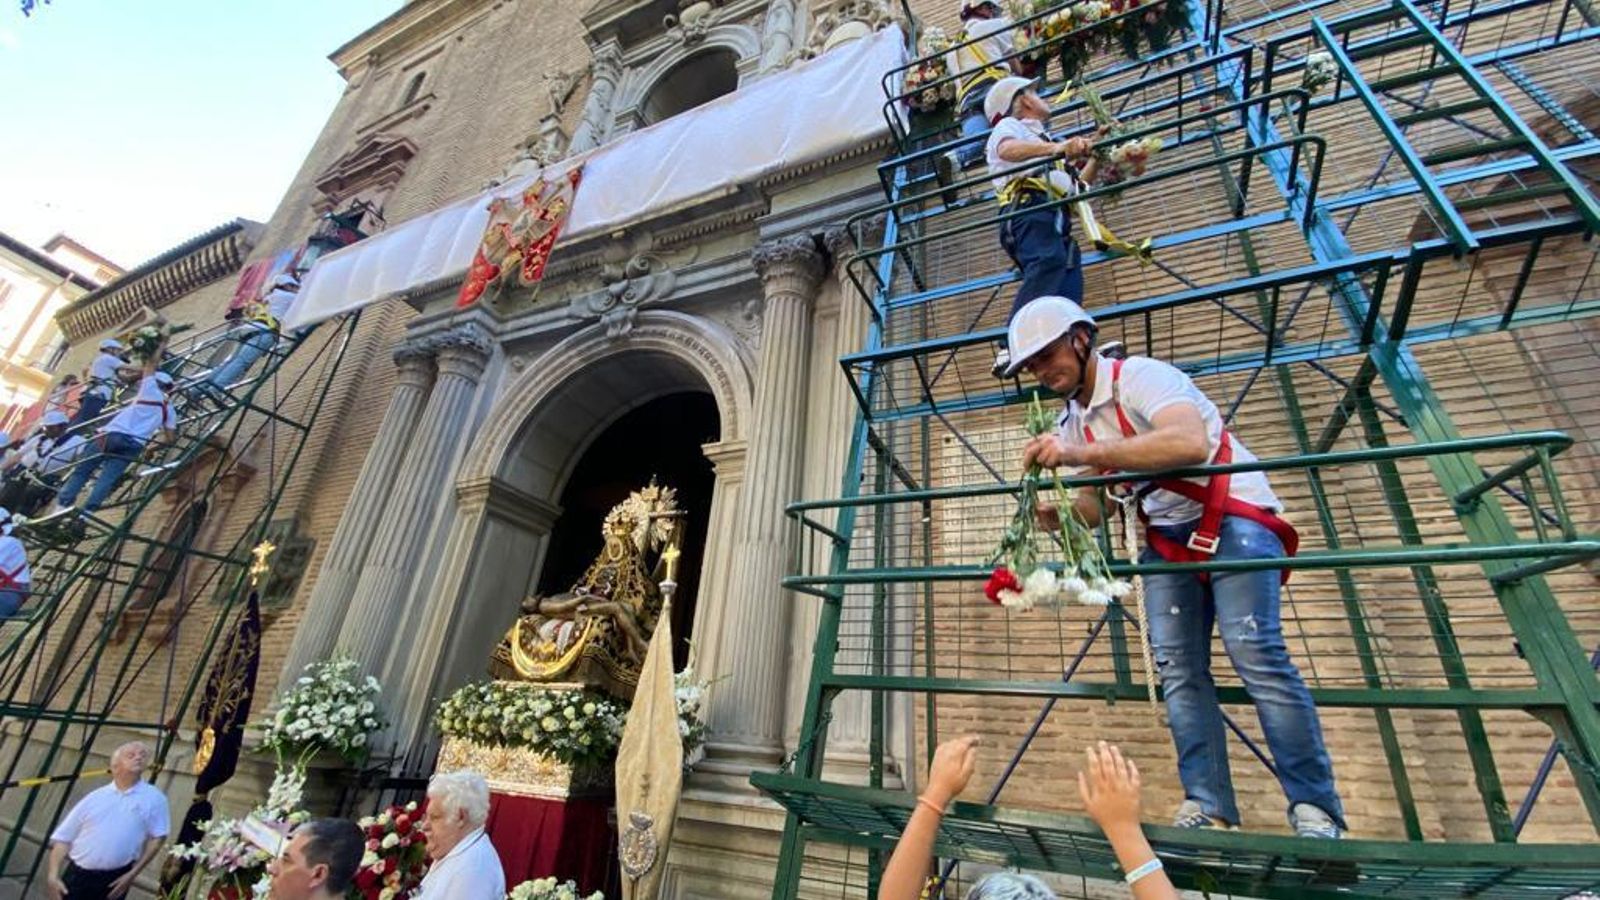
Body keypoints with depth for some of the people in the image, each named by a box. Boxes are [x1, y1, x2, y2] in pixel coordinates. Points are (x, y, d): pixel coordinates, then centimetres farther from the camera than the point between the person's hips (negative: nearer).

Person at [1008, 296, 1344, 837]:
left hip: (1232, 519, -6)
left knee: (1255, 655, -15)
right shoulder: (1070, 423, 6)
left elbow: (1191, 443, -37)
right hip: (1166, 538, 7)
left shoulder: (1138, 376, -17)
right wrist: (1052, 514, -18)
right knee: (1178, 668, -2)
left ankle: (1316, 810, -1)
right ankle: (1209, 808, 5)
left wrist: (1083, 454, -42)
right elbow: (1091, 509, 4)